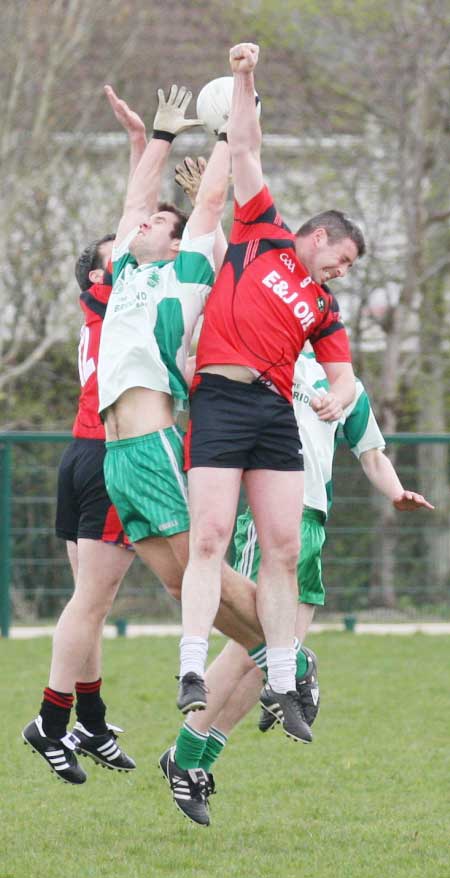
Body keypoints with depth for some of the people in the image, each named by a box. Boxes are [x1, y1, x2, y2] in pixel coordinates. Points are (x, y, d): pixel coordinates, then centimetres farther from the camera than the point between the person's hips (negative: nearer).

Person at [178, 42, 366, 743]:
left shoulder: (324, 309, 21)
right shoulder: (262, 237, 12)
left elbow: (343, 374, 16)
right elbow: (245, 149, 11)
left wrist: (339, 396, -7)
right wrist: (244, 80, 7)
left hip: (277, 414, 5)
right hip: (221, 400, -5)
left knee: (284, 549, -1)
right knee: (211, 539, -12)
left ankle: (282, 687, 3)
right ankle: (192, 673, -15)